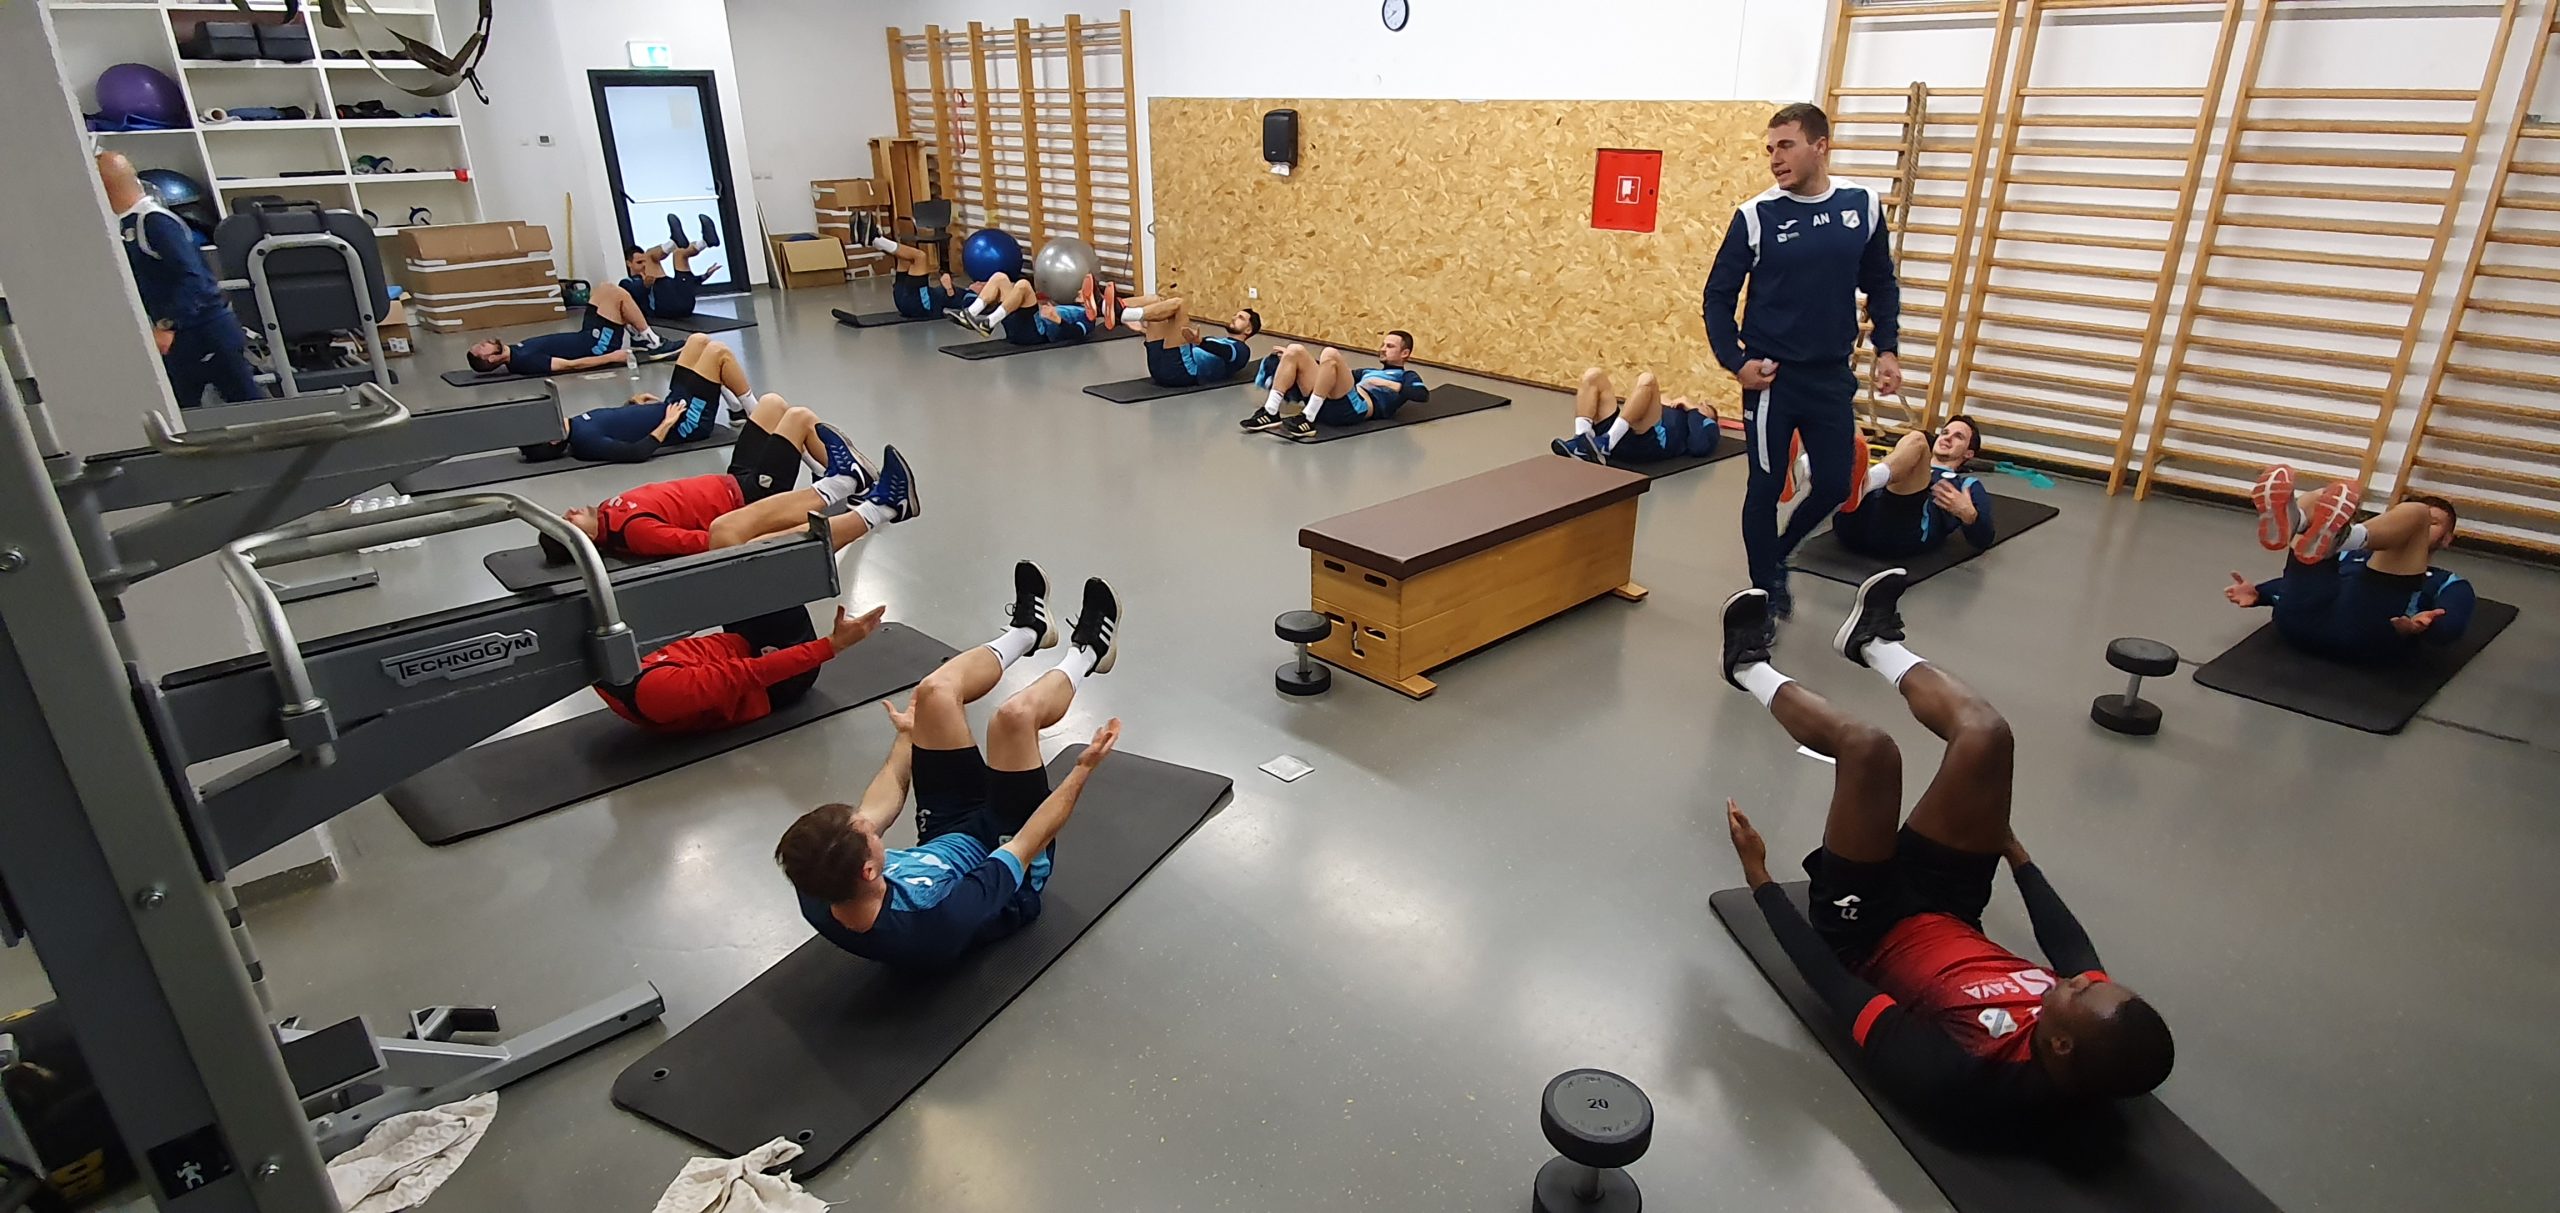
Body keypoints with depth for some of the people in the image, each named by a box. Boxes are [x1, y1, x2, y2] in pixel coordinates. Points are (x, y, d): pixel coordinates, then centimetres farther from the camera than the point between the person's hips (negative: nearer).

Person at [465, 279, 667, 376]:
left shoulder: (514, 350, 4)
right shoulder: (523, 360, -26)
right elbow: (571, 365, -28)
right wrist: (612, 357, -26)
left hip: (586, 337, 9)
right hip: (596, 346, -9)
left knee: (606, 288, 12)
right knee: (618, 294, -11)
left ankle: (638, 335, 18)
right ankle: (651, 341, 3)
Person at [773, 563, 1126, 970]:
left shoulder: (817, 894, -28)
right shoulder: (940, 924, -45)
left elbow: (875, 809, -8)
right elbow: (1028, 844, -31)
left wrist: (907, 736, 8)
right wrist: (1084, 769, -19)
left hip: (944, 840, 5)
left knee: (935, 692, -9)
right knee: (1015, 716, -25)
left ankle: (1027, 629, 23)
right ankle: (1084, 655, 11)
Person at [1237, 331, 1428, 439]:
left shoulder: (1406, 376, 22)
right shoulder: (1370, 372, 42)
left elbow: (1423, 394, 1)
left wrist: (1389, 384, -8)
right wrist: (1293, 359, 34)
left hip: (1354, 408, -7)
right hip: (1327, 404, 7)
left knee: (1330, 354, -30)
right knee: (1295, 350, -7)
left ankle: (1307, 419, -32)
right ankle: (1271, 413, -20)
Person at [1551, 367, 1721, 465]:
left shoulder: (1707, 425, 30)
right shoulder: (1672, 411, 46)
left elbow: (1701, 446, 4)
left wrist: (1690, 407, 15)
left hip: (1649, 441, -5)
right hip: (1622, 436, 6)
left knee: (1647, 379, -25)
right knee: (1593, 375, -3)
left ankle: (1605, 444, -39)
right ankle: (1583, 441, -25)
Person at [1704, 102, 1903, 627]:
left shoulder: (1863, 205, 1)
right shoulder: (1755, 215, -8)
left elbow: (1881, 286, 11)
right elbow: (1719, 295, -2)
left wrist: (1886, 348, 2)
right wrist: (1734, 360, -12)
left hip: (1833, 376, 3)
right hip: (1771, 377, -3)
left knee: (1834, 485, 8)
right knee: (1765, 488, 4)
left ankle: (1778, 554, 34)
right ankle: (1766, 590, 20)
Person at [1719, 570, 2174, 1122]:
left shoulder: (1955, 1079, -41)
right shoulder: (2106, 1051, -24)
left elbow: (1829, 980, -31)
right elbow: (2073, 947, -2)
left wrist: (1760, 878, -22)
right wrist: (2015, 851, 12)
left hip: (1865, 933, -5)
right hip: (1945, 913, 5)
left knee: (1868, 747, -24)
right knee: (1985, 734, -11)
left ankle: (1751, 667, 9)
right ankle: (1875, 641, 22)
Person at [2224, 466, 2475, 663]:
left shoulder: (2449, 584, 34)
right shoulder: (2354, 556, 44)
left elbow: (2449, 627, 11)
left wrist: (2420, 626, -16)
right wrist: (2257, 593, 6)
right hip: (2303, 619, 2)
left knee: (2415, 512, -3)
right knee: (2320, 499, 3)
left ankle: (2338, 537, -39)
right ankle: (2288, 524, -38)